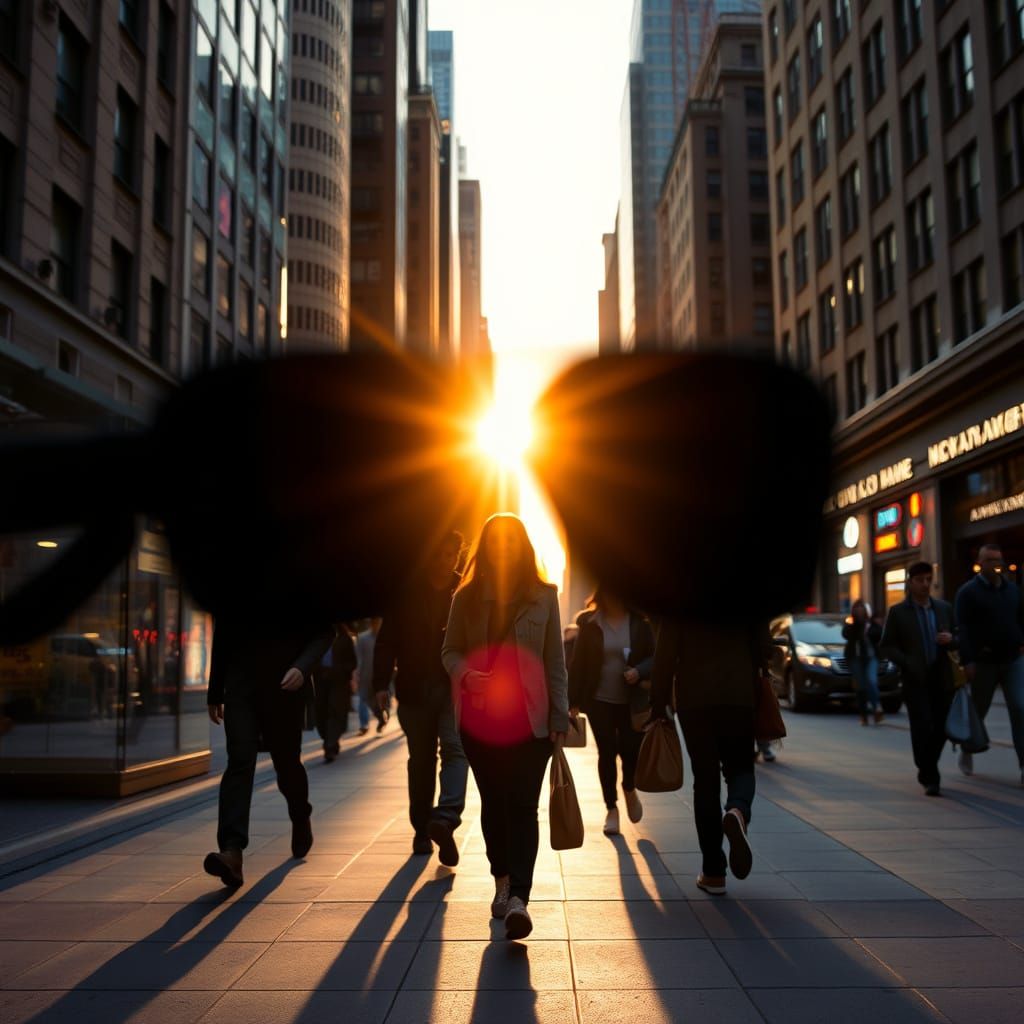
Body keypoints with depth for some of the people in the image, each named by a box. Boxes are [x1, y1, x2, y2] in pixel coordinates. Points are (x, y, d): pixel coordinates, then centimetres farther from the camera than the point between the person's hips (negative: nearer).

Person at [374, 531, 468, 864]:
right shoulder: (407, 593, 5)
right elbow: (387, 639, 3)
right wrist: (382, 682, -5)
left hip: (455, 687, -1)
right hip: (415, 688, 2)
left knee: (455, 748, -18)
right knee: (421, 759, 9)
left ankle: (444, 818, -27)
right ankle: (422, 828, 17)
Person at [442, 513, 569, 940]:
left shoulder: (543, 595, 3)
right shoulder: (467, 596, 5)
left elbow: (555, 660, 3)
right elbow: (450, 650, 8)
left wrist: (559, 716, -1)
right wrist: (465, 673, -15)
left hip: (530, 718, -2)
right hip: (479, 718, 2)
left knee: (523, 805, -9)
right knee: (493, 803, 11)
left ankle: (518, 898, -16)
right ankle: (502, 884, 25)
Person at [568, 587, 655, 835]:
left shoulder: (640, 621, -2)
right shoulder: (590, 622, -2)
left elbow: (656, 656, 1)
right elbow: (578, 663, -1)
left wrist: (640, 671, -20)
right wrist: (574, 700, -4)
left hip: (633, 701, 0)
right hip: (600, 700, 0)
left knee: (631, 750, -3)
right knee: (606, 753, 5)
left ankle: (629, 789, 31)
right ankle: (611, 808, 22)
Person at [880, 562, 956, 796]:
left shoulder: (944, 608, 11)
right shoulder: (897, 612, 1)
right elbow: (886, 646, 0)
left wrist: (951, 639, -7)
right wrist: (907, 663, -14)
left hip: (942, 679, 3)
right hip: (915, 680, -3)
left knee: (941, 729, 6)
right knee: (923, 729, -8)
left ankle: (926, 770, 28)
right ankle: (930, 779, 0)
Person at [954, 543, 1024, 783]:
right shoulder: (968, 591, -5)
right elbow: (963, 628, -11)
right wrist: (967, 661, -18)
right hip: (984, 662, -3)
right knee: (978, 709, 10)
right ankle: (966, 751, 32)